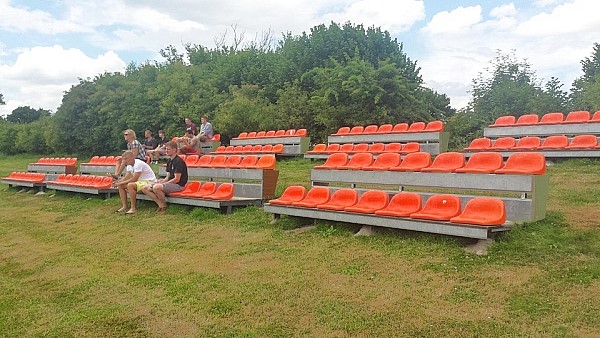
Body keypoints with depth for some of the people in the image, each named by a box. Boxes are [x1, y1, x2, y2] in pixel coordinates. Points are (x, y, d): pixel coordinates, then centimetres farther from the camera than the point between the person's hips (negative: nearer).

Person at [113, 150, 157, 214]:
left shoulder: (138, 163, -22)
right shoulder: (129, 165, 7)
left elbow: (134, 179, -26)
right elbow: (126, 178, 7)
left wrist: (120, 183, -22)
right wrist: (117, 182, -12)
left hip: (149, 182, -10)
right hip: (139, 182, 10)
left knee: (130, 185, -32)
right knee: (120, 186, 1)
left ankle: (133, 208, -23)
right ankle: (124, 206, 2)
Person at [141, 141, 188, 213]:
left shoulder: (178, 161, -14)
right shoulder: (169, 161, 15)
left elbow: (177, 179, -18)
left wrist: (163, 183, -14)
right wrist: (162, 180, -4)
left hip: (178, 185, -10)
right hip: (170, 183, 10)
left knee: (156, 187, -34)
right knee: (145, 188, 0)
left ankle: (164, 205, -11)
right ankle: (160, 204, -8)